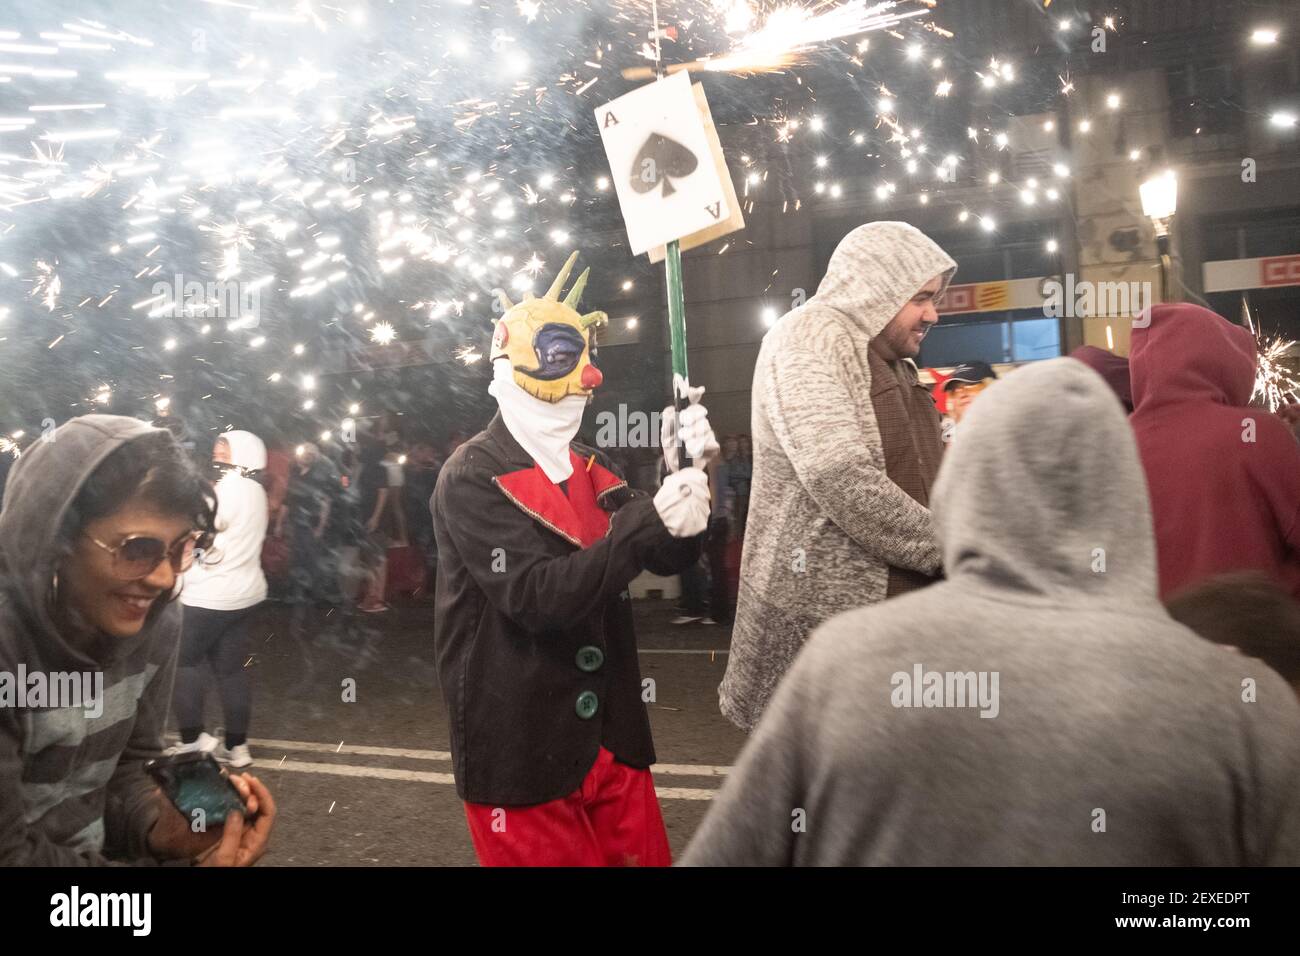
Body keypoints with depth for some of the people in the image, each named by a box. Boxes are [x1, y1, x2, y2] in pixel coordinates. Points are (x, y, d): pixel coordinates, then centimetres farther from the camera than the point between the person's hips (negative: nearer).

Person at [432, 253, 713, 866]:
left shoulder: (593, 470, 8)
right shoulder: (472, 477, -14)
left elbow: (669, 558, 4)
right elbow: (536, 596, -25)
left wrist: (688, 482, -15)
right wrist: (648, 521, -34)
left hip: (610, 736, 7)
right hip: (522, 749, -6)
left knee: (644, 857, 16)